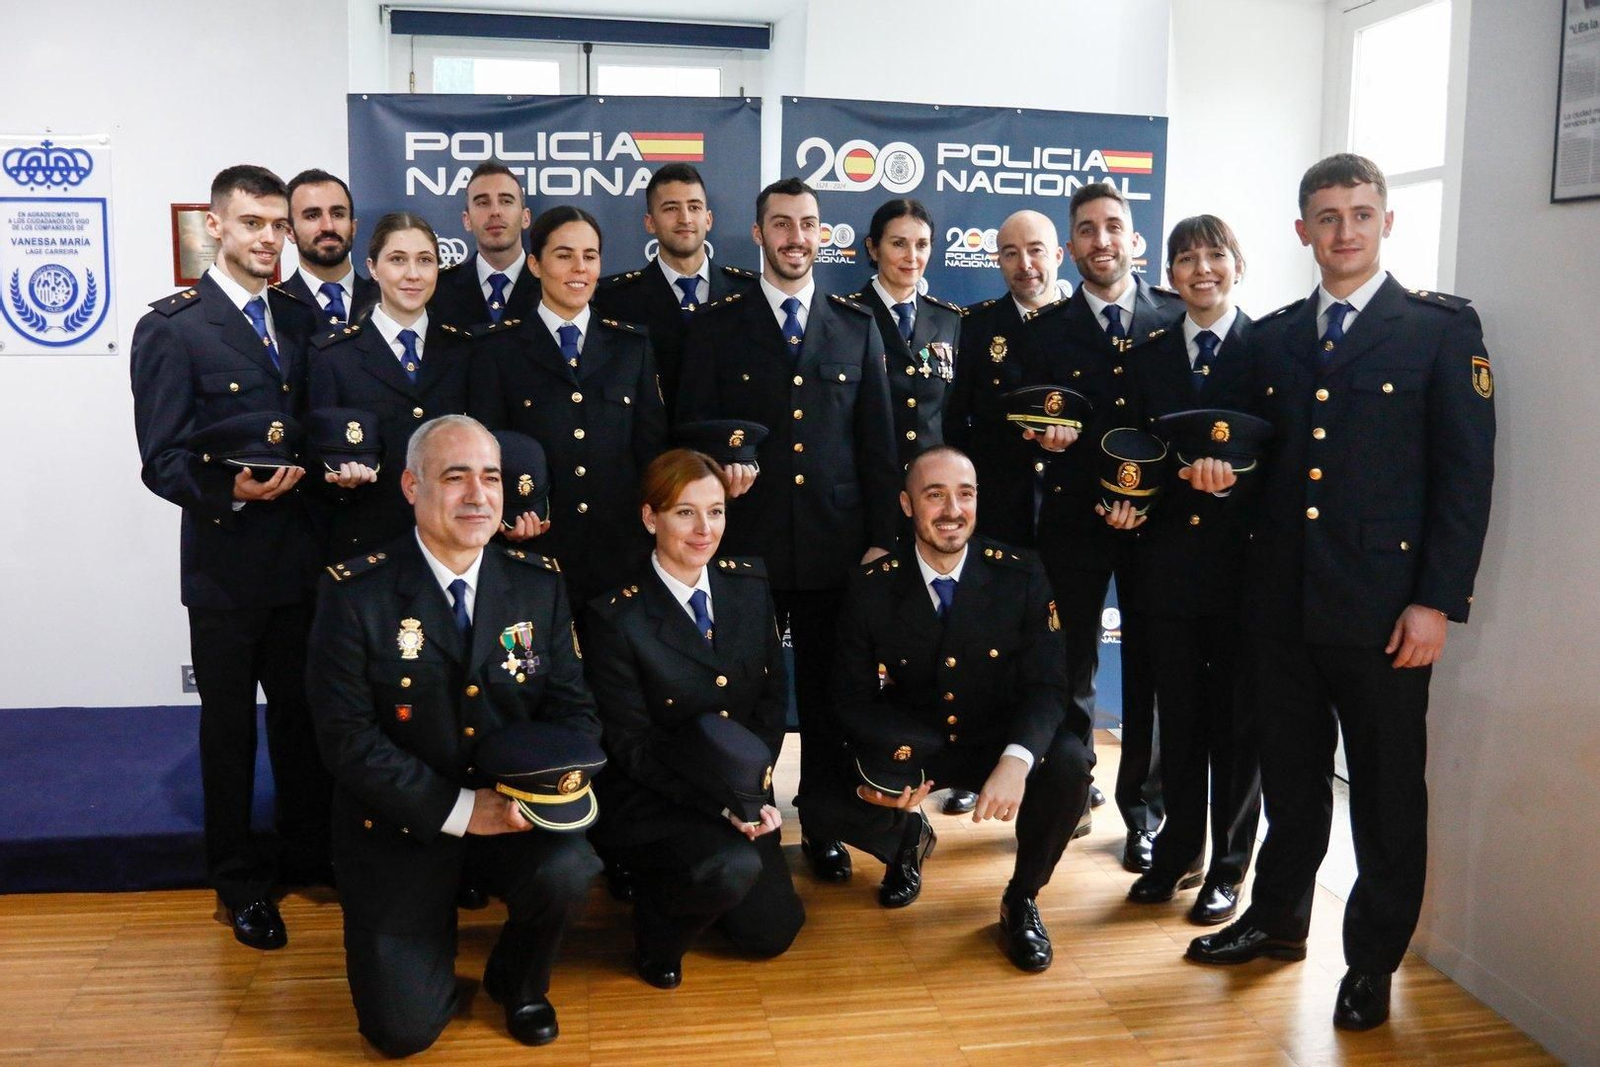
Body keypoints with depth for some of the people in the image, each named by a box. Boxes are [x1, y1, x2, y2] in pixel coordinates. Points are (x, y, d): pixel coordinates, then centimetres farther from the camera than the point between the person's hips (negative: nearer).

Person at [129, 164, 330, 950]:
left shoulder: (297, 320, 11)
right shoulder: (172, 327, -7)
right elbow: (162, 462, -11)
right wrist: (231, 490, -28)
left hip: (300, 554, 5)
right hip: (226, 562, -4)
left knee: (302, 709, 13)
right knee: (229, 722, 9)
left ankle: (306, 855, 31)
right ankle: (239, 882, 25)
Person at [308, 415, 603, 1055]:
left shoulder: (539, 584, -1)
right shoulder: (355, 592, -11)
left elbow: (574, 708, 0)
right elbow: (346, 737, -14)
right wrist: (457, 809, -21)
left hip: (518, 808, 3)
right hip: (401, 820, -2)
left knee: (567, 874, -29)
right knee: (404, 1029, -9)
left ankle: (517, 979, 7)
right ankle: (432, 919, 26)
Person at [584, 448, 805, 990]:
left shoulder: (749, 584, -1)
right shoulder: (616, 617, -17)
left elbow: (774, 694, 3)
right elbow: (632, 745, -15)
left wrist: (753, 785, -11)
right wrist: (719, 803, -22)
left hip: (742, 789, 6)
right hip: (650, 799, -6)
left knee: (770, 933, 5)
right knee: (732, 868, -32)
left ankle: (681, 887, 33)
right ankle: (657, 929, 2)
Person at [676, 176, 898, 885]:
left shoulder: (857, 327, 10)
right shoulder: (716, 325, 6)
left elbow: (877, 440, 9)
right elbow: (692, 426, 6)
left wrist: (881, 537, 4)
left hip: (836, 543, 1)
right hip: (745, 541, -1)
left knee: (828, 691, 9)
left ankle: (822, 825, 23)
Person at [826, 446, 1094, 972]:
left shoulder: (1020, 574, -11)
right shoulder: (872, 588, -10)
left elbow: (1046, 685, -15)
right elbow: (855, 698, -5)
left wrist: (1016, 760, -36)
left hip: (998, 746, 0)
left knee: (1069, 761, -31)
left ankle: (1021, 899, -2)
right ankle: (907, 838, 16)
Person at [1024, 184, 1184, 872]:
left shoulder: (1178, 317, 4)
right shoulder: (1046, 330, 6)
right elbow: (1030, 425, 5)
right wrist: (1043, 435, -16)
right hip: (1074, 517, 1)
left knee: (1151, 668, 8)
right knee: (1070, 666, 6)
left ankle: (1144, 811, 22)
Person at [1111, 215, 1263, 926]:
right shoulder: (1149, 356, 11)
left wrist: (1236, 472, -24)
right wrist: (1130, 500, -8)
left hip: (1244, 562, -3)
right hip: (1168, 561, 3)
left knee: (1237, 721, 8)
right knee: (1177, 717, 13)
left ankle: (1228, 868, 23)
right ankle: (1178, 852, 29)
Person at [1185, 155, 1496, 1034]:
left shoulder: (1442, 328, -2)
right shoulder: (1272, 336, 11)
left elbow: (1466, 472, -6)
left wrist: (1436, 601, -11)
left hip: (1383, 606, -4)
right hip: (1283, 600, 4)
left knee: (1387, 790, 8)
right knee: (1289, 774, 16)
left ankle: (1373, 960, 24)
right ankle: (1277, 918, 33)